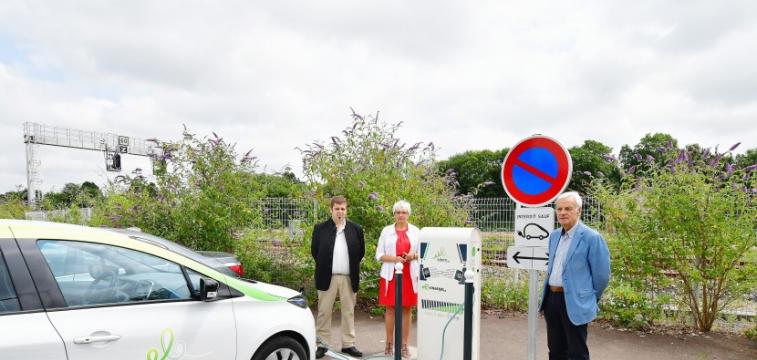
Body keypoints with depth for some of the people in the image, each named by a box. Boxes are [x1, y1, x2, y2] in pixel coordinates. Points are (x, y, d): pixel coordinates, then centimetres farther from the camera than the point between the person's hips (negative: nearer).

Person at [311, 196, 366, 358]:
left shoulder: (356, 229, 4)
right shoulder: (320, 228, 0)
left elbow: (361, 251, 11)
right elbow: (314, 250, 7)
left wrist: (352, 266, 9)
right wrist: (324, 266, 8)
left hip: (349, 278, 1)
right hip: (327, 277, -1)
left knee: (349, 312, 9)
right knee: (324, 312, 6)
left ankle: (348, 344, 19)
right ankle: (322, 344, 16)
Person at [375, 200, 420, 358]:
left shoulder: (415, 231, 6)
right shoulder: (386, 231, 4)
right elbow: (379, 255, 2)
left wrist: (413, 255, -12)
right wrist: (394, 258, -15)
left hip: (410, 275, 1)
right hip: (391, 275, -1)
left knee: (407, 310, 4)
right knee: (390, 309, 3)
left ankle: (404, 345, 12)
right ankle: (389, 343, 14)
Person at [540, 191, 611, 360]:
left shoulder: (592, 237, -13)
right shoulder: (554, 235, 9)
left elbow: (602, 275, -9)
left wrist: (590, 298, 2)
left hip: (574, 303, -7)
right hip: (551, 298, 7)